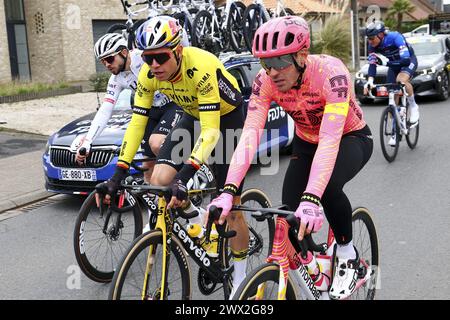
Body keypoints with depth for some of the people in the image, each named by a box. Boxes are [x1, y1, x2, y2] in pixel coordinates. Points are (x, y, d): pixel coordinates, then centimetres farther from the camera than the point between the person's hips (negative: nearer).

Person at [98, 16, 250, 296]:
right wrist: (119, 172, -19)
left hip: (227, 116, -5)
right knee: (159, 179, -16)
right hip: (193, 115, 6)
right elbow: (137, 123, -14)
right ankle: (199, 222, 13)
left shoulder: (201, 67, -37)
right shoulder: (149, 75, -19)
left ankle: (240, 278, 13)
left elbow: (211, 131, -39)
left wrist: (185, 176, -49)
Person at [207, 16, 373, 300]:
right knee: (292, 215, -12)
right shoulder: (266, 81, -24)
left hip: (351, 138, -4)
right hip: (306, 143, 4)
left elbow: (330, 140, -44)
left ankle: (348, 254, -6)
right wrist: (229, 191, -44)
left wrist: (311, 199, -54)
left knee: (328, 186, -34)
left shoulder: (331, 72, -36)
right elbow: (250, 134, -31)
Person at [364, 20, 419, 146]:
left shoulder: (395, 37, -36)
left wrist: (386, 62, -52)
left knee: (401, 79, -37)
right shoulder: (372, 46, -20)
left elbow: (406, 60, -42)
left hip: (409, 60, -5)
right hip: (393, 64, 5)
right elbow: (372, 64, -20)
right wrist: (370, 81, -37)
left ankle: (413, 107, -11)